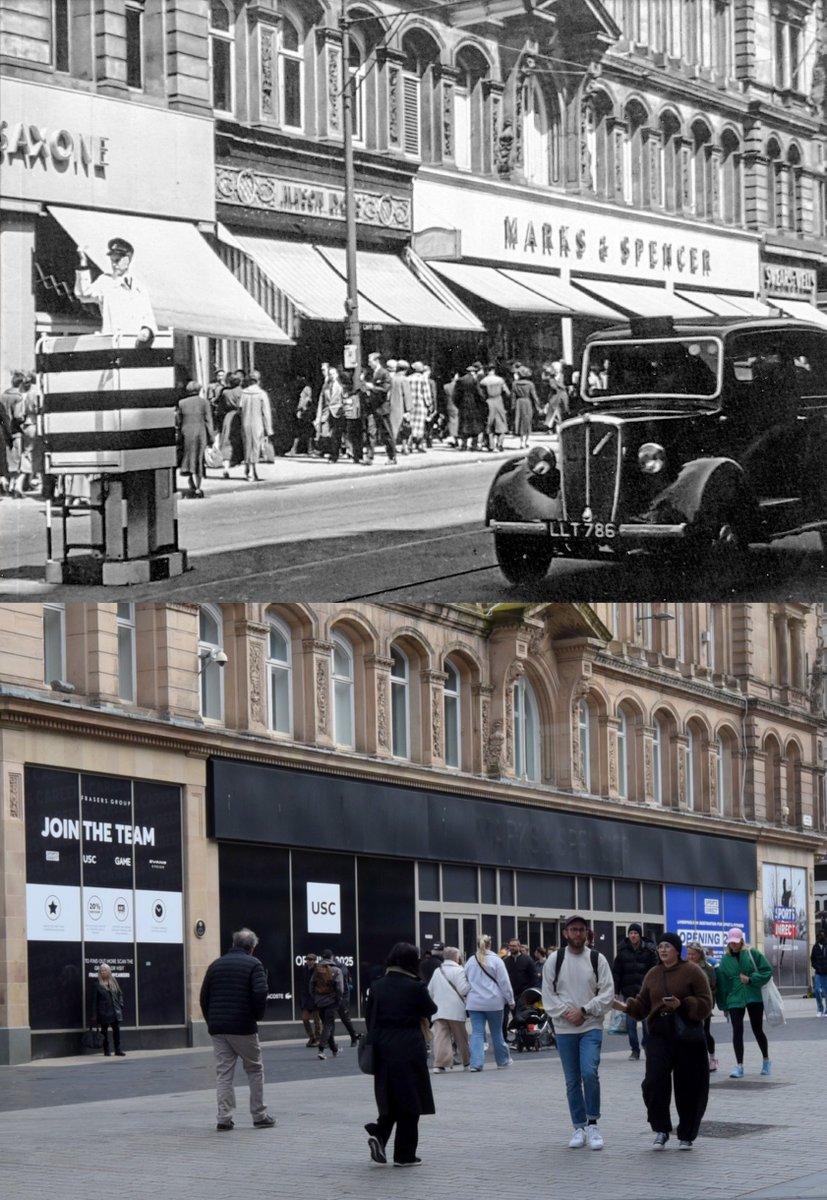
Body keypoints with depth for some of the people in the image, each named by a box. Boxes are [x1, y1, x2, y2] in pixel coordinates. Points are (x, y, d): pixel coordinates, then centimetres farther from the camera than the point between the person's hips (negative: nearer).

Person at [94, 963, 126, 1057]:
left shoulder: (114, 982, 8)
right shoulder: (98, 985, -2)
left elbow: (120, 994, 13)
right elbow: (95, 1000, -3)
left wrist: (120, 1005, 2)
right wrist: (96, 1014, -6)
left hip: (115, 1011, 3)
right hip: (103, 1012, -3)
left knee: (116, 1030, 1)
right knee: (104, 1031, 4)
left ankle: (118, 1050, 7)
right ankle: (107, 1051, 10)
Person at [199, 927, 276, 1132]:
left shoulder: (215, 965, 12)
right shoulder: (253, 964, -3)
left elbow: (204, 998, 10)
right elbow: (260, 993, -17)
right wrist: (258, 1015, -1)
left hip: (217, 1028, 4)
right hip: (243, 1028, -4)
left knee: (223, 1073, 5)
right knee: (255, 1070, 10)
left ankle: (224, 1118, -1)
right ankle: (259, 1116, 11)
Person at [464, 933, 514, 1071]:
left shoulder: (470, 961, 5)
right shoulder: (496, 960, -6)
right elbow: (504, 982, -5)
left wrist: (467, 999, 22)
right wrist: (510, 999, 3)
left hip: (474, 1003, 2)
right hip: (493, 1002, -2)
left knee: (477, 1033, 0)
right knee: (496, 1032, 12)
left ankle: (476, 1062, -12)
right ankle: (503, 1060, 25)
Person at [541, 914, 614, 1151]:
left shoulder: (597, 959, 1)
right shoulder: (554, 960, 3)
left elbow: (607, 993, -4)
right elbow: (548, 994, 1)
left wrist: (584, 1010, -13)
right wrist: (566, 1012, -12)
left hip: (591, 1027, -2)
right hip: (564, 1029, 2)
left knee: (590, 1073, -18)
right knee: (572, 1081, 6)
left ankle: (593, 1123, -5)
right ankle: (579, 1127, 15)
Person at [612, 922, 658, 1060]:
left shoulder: (649, 949, -1)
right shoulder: (622, 950, 3)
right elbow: (616, 972, 5)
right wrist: (616, 991, 0)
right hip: (628, 991, 1)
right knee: (630, 1020, 2)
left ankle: (646, 1043, 24)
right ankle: (634, 1049, 10)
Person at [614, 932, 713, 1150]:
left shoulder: (692, 971, -2)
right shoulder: (652, 975, 13)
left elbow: (705, 1004, -7)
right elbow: (643, 1006, 13)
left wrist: (682, 1005, -21)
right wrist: (627, 1007, -7)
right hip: (659, 1035, 3)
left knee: (687, 1087, 3)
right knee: (654, 1081, -14)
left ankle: (686, 1135, 17)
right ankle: (661, 1130, 0)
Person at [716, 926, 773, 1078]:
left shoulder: (753, 954, -2)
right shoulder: (725, 960, 4)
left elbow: (767, 971, -4)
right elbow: (722, 984, 6)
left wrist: (751, 979, -16)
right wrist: (723, 1005, 6)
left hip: (754, 997, -1)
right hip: (734, 999, 1)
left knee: (757, 1030, 7)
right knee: (737, 1031, -8)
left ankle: (766, 1060, 28)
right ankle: (739, 1066, -6)